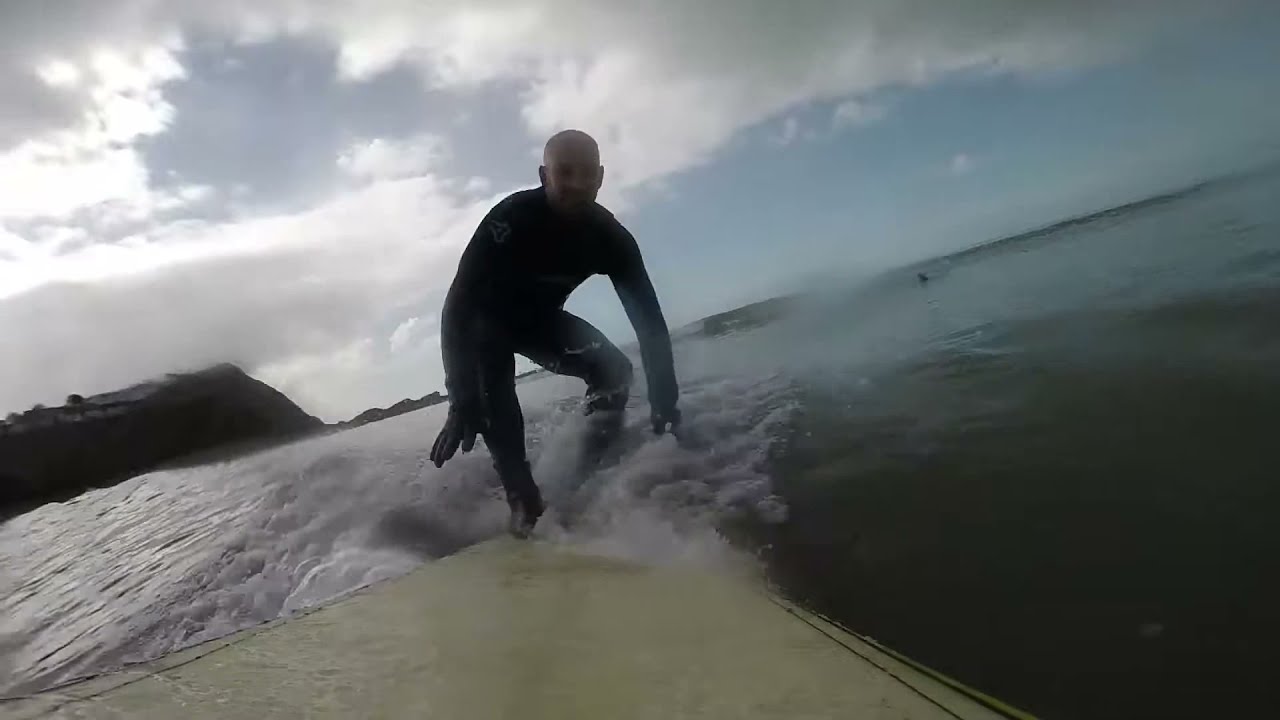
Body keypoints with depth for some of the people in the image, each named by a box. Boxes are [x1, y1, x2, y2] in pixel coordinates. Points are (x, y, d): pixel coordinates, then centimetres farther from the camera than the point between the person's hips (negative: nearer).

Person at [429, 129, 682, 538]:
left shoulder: (610, 236, -21)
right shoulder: (512, 218, -35)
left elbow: (648, 317, -21)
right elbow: (458, 304, -40)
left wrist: (664, 401, -30)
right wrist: (462, 401, -49)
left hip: (541, 318, 4)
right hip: (487, 319, -4)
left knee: (614, 371, -15)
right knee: (492, 393, -32)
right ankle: (525, 504, -27)